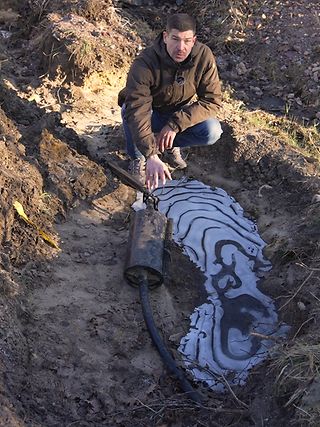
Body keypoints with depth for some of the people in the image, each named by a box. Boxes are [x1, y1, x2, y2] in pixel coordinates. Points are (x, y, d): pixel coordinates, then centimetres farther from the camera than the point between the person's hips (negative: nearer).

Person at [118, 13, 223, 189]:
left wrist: (175, 125, -31)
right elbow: (137, 110, -41)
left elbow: (212, 101, -20)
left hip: (180, 114, 3)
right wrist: (151, 156, -52)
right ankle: (138, 159, -8)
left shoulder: (204, 56, -22)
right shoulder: (144, 63, -32)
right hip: (151, 114, -2)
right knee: (129, 110, -36)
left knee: (212, 132, -25)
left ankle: (169, 146, 4)